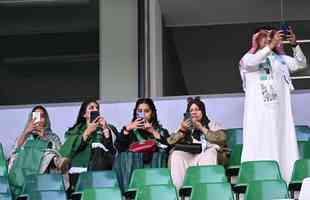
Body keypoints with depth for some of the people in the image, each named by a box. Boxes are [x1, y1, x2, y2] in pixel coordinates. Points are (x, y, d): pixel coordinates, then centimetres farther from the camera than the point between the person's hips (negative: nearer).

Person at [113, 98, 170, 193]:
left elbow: (168, 147, 0)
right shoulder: (130, 130, 23)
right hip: (131, 163, 0)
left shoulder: (161, 130, 22)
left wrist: (154, 132, -4)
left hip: (154, 162, 0)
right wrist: (128, 128, -4)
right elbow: (118, 146, 3)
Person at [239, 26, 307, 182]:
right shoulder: (248, 58, 7)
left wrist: (294, 45, -9)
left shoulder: (280, 59, 16)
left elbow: (301, 64, 7)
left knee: (282, 143, -1)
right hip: (258, 110, -4)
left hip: (279, 109, 4)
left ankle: (284, 181, -3)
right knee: (259, 146, -10)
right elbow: (252, 62, -17)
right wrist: (271, 45, -25)